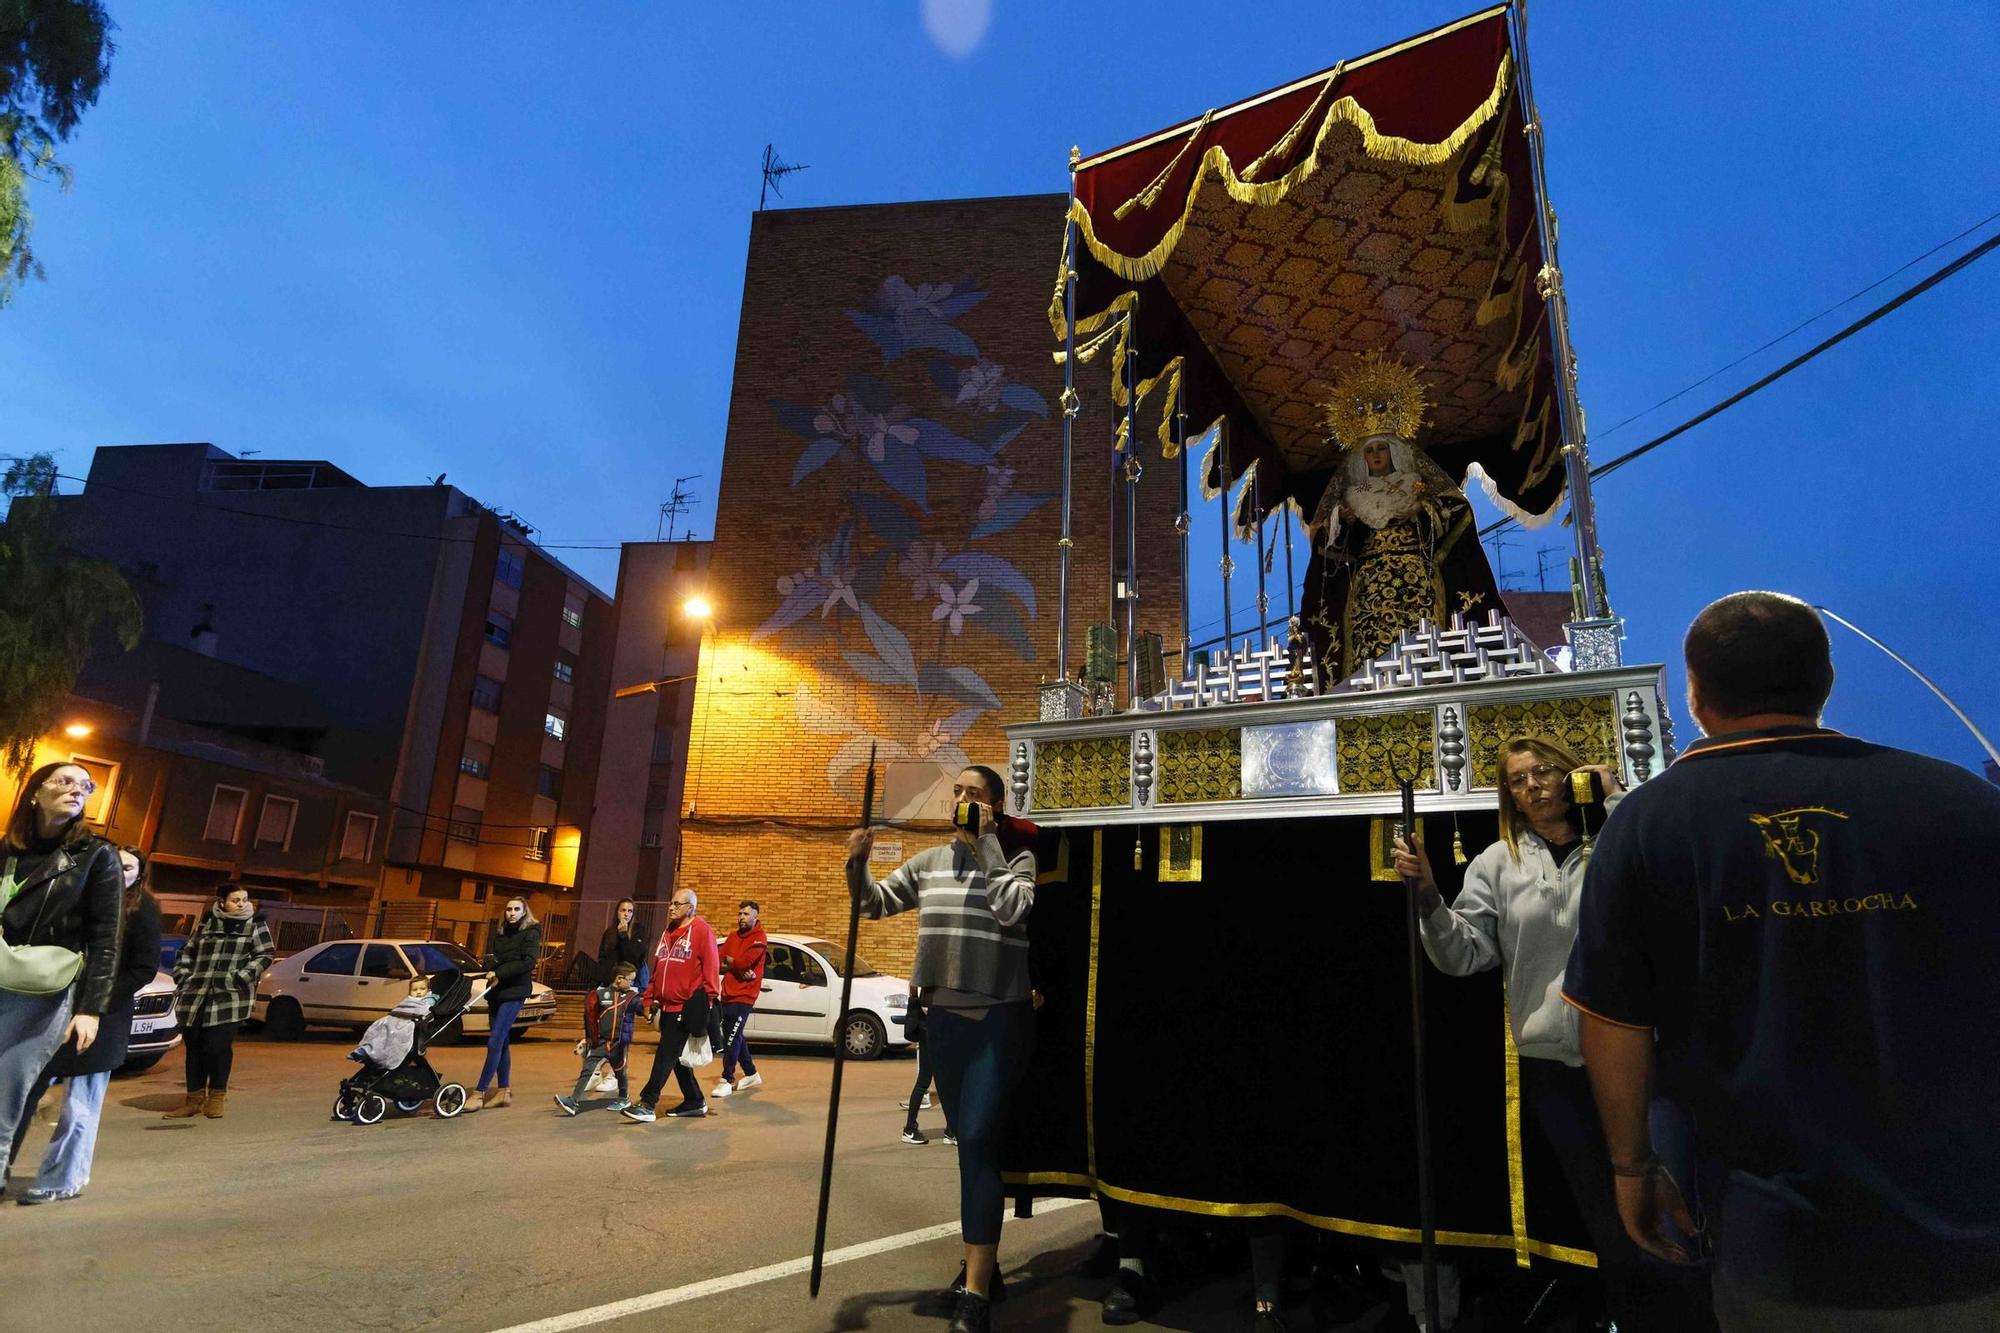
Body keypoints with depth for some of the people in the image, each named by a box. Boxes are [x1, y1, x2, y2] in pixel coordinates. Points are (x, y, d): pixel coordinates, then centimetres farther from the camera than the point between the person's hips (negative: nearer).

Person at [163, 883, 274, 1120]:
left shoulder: (255, 924, 2)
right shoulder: (206, 924, 11)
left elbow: (265, 955, -2)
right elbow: (187, 952, 21)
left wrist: (239, 978, -12)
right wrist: (182, 977, 8)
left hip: (229, 998, -4)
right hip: (196, 997, 4)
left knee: (218, 1047, -5)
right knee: (194, 1048, 9)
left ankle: (217, 1097, 14)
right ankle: (195, 1099, 23)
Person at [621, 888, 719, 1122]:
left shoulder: (702, 931, -8)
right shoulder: (668, 932, 17)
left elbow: (711, 967, -13)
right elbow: (657, 969, 19)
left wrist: (708, 999, -18)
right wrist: (650, 999, 16)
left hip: (686, 1008, -8)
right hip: (667, 1006, 8)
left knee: (666, 1055, -9)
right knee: (676, 1056, 13)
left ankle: (648, 1104, -7)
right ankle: (695, 1103, 23)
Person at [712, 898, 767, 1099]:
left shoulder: (758, 939, -8)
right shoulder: (733, 937, 14)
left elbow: (744, 962, -21)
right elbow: (719, 963, 5)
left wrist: (729, 960, -2)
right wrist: (738, 967, -12)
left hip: (744, 995, -8)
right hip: (728, 993, 8)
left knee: (732, 1038, -10)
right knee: (733, 1036, 16)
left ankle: (727, 1080, -4)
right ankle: (751, 1074, 30)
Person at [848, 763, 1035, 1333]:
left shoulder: (1017, 857, -4)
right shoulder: (929, 862, 8)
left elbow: (1013, 909, -21)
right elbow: (875, 903, 11)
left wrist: (986, 843, -15)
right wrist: (857, 864, -9)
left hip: (998, 1019, -5)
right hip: (943, 1017, 5)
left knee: (977, 1142, -13)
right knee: (970, 1143, 16)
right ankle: (984, 1264, 31)